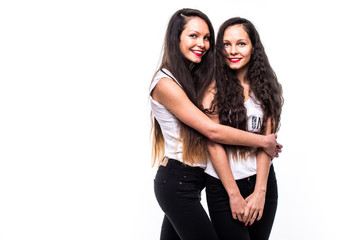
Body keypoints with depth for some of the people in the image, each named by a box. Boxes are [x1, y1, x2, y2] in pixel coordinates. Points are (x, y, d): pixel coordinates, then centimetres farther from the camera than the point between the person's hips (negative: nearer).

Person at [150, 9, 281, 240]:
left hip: (190, 180, 8)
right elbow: (212, 131, -18)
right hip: (178, 184, -8)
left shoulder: (196, 78, 12)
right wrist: (264, 141, -11)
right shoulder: (165, 83, -15)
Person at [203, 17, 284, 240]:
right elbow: (214, 142, -10)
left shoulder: (266, 87, 2)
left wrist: (260, 191, -10)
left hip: (263, 180, 3)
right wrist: (234, 194, -11)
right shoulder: (213, 88, -8)